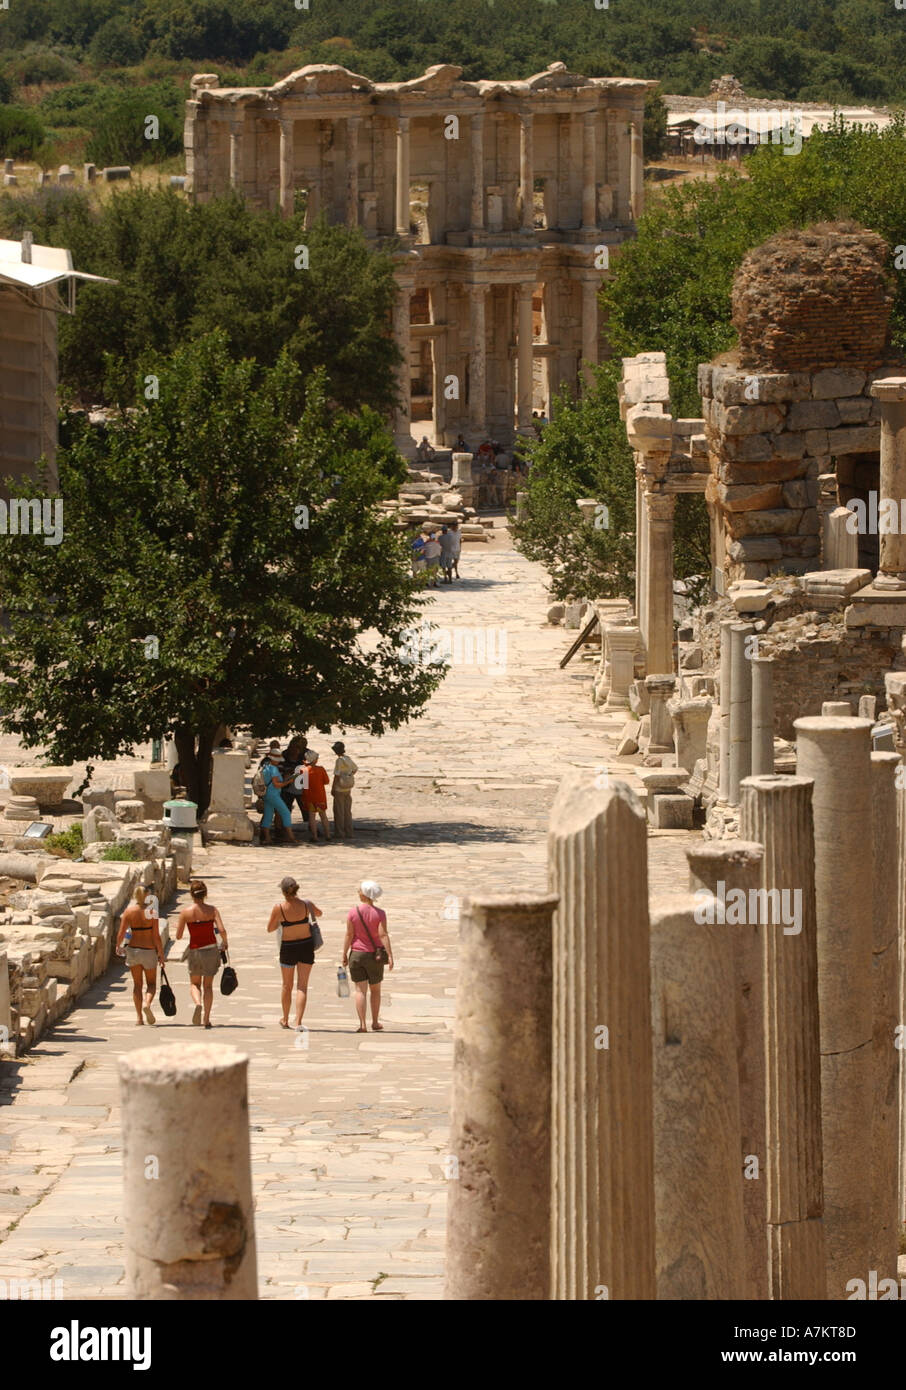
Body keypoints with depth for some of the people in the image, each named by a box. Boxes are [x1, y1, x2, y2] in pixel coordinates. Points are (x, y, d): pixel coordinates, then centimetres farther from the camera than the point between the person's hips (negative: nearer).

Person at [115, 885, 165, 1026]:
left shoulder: (129, 911, -5)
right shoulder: (151, 911, -10)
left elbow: (121, 933, -4)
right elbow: (156, 936, -11)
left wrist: (118, 946, 16)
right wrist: (161, 953, -1)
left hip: (133, 950, 2)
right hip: (149, 950, -2)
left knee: (137, 984, 11)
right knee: (151, 983, 13)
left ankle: (139, 1017, 4)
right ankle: (147, 1004, -16)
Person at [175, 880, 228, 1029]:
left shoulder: (186, 912, -8)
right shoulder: (212, 909, -7)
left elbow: (178, 936, -4)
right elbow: (222, 930, -14)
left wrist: (178, 926, 18)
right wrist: (225, 942, 6)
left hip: (194, 950, -1)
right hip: (211, 949, 1)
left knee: (194, 984, 17)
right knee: (208, 985, 13)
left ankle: (198, 1004, -14)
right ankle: (207, 1019, 8)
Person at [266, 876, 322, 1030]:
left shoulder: (278, 908, -15)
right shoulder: (306, 904, -9)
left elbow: (270, 928, -3)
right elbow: (318, 913, 14)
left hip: (288, 948, -1)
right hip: (306, 946, 1)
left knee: (287, 985, 18)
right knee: (302, 985, 1)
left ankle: (285, 1020, 31)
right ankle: (298, 1022, -9)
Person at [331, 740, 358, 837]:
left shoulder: (339, 760, -17)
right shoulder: (348, 759, 5)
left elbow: (337, 775, -18)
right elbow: (355, 769, 20)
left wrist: (333, 788, -11)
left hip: (339, 789, -7)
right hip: (348, 789, 7)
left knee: (339, 811, 2)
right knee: (347, 810, 13)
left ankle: (339, 832, 5)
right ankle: (348, 832, 17)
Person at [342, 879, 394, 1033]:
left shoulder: (353, 913, -7)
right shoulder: (379, 914, -8)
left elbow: (349, 935, -5)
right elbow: (383, 935, -14)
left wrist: (344, 954, 4)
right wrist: (390, 955, -14)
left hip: (356, 955, 0)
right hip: (374, 956, 0)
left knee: (360, 990, 1)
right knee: (375, 990, 16)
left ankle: (362, 1024, -7)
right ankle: (375, 1023, 23)